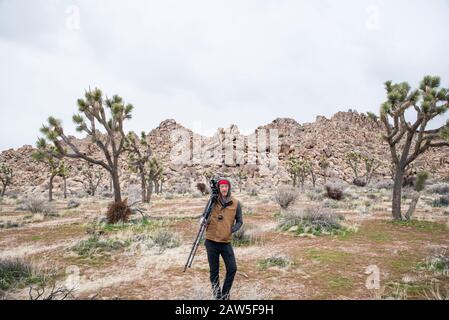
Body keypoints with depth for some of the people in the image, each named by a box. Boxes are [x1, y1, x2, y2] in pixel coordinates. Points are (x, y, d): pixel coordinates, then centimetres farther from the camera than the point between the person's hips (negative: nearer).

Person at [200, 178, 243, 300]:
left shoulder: (236, 203, -1)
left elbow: (239, 221, 7)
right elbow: (205, 216, 10)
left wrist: (232, 229, -9)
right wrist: (203, 219, -13)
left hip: (226, 242, 1)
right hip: (211, 242, 0)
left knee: (232, 269, 0)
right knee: (214, 270, 8)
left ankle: (225, 295, 21)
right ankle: (217, 295, 25)